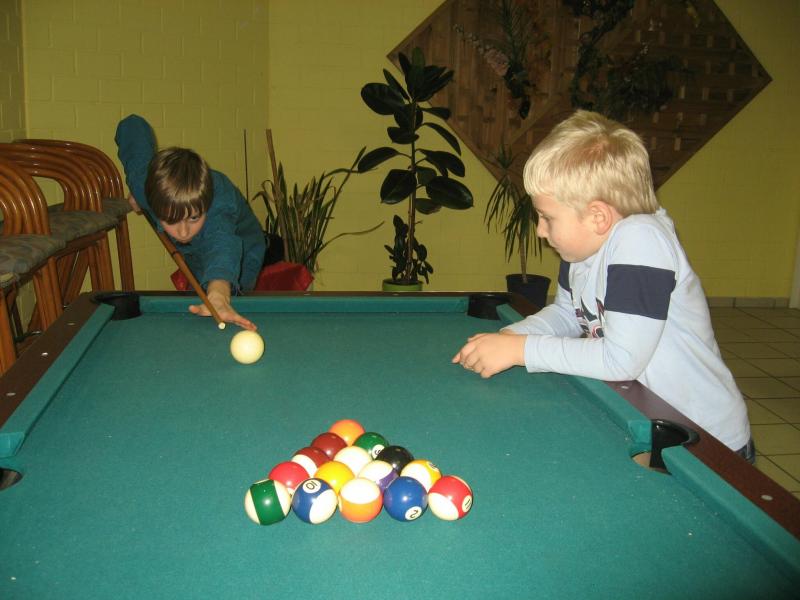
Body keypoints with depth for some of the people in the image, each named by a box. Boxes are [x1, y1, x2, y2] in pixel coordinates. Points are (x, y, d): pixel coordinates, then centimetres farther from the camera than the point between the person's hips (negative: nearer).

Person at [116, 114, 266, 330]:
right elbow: (132, 125, -17)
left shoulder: (218, 207, -48)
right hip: (195, 255, 5)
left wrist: (218, 296, -92)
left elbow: (222, 247, -71)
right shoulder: (143, 183, -35)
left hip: (240, 256, -5)